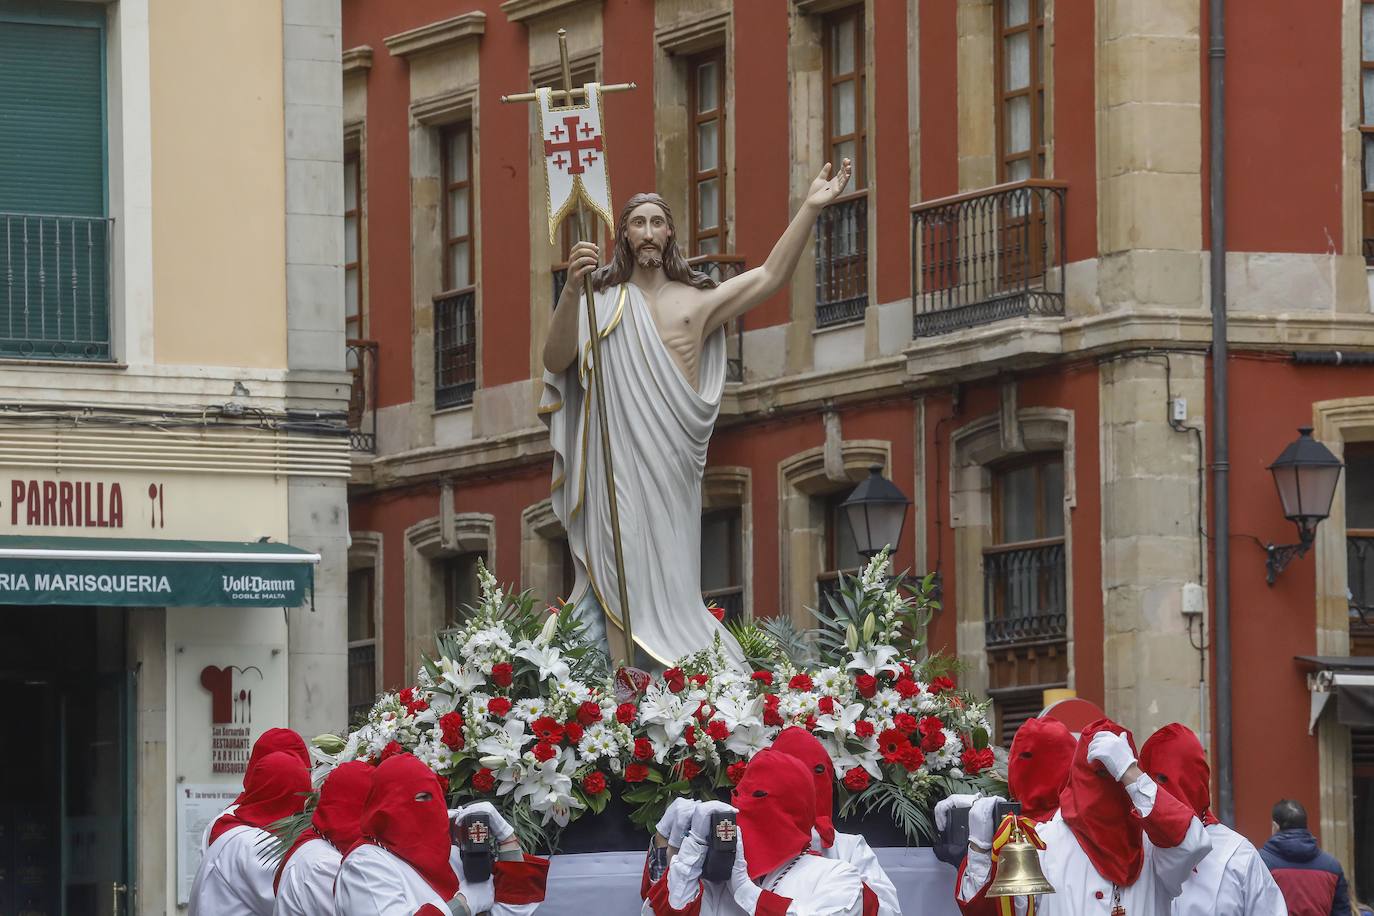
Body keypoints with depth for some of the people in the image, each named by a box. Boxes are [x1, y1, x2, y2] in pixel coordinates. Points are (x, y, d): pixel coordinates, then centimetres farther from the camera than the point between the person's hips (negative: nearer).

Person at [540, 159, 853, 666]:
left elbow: (771, 276, 11)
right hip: (616, 462, -1)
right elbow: (556, 362, -3)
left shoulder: (696, 300, 16)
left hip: (671, 463, 1)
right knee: (614, 581, -7)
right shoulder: (600, 301, 9)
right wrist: (571, 290, -16)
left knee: (666, 585, -1)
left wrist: (810, 207, 4)